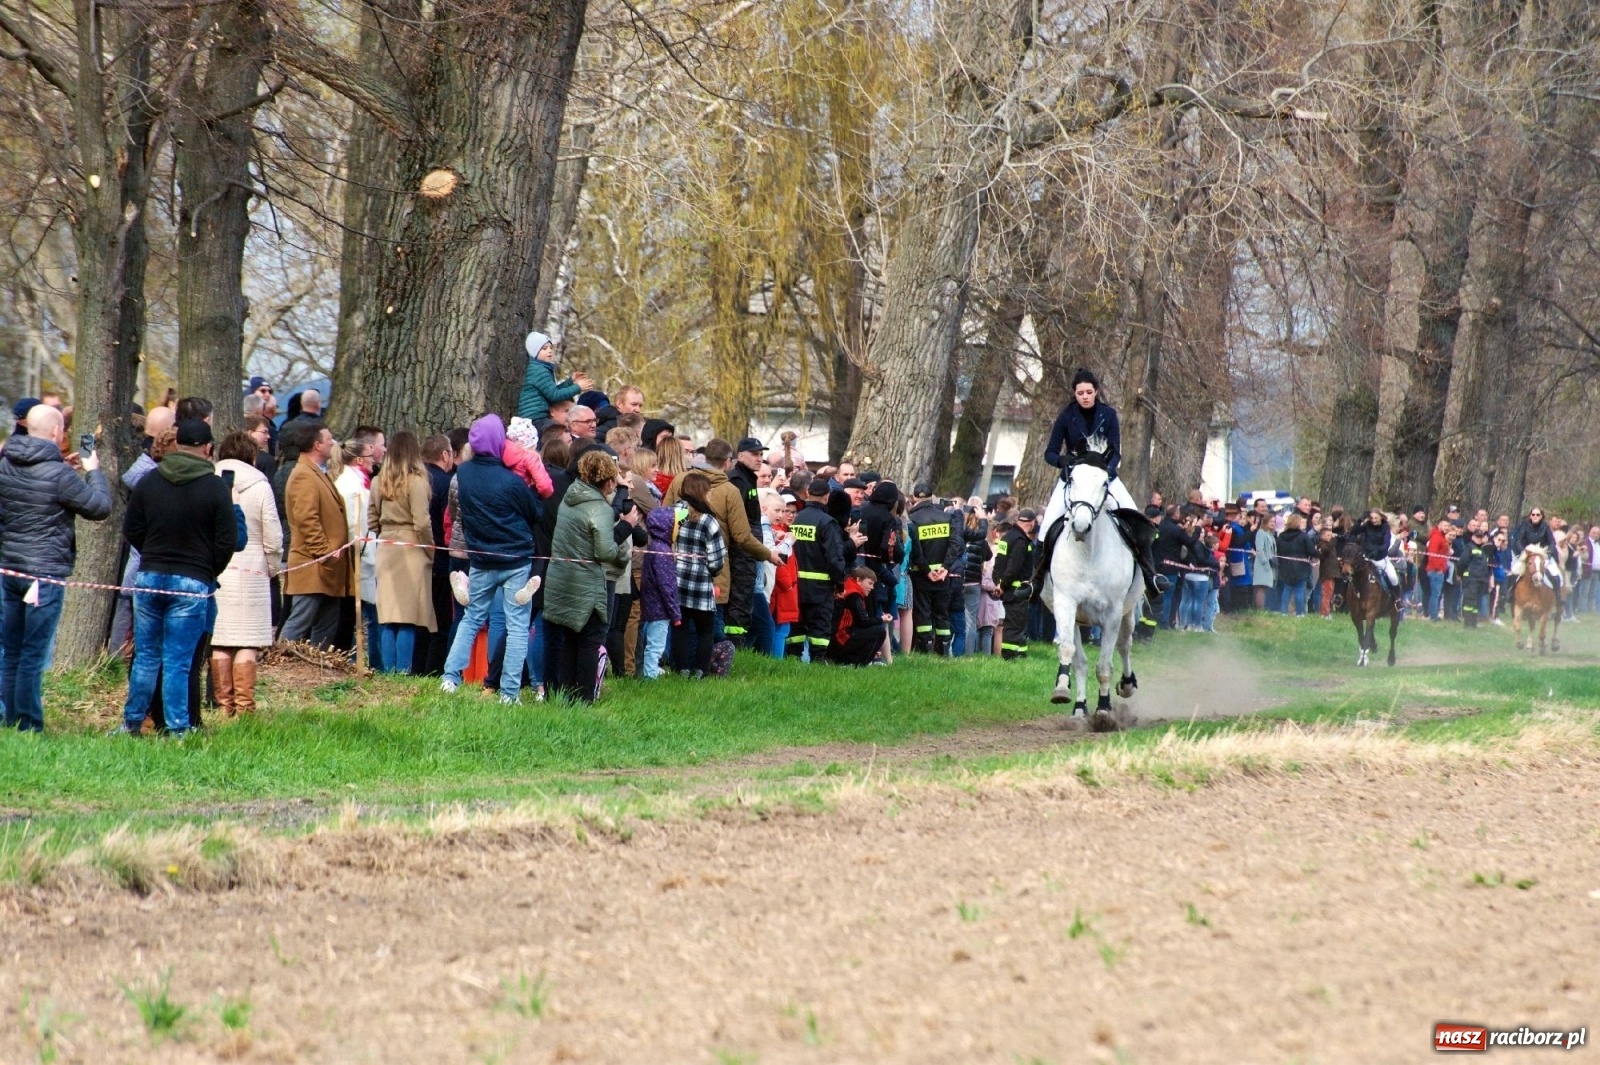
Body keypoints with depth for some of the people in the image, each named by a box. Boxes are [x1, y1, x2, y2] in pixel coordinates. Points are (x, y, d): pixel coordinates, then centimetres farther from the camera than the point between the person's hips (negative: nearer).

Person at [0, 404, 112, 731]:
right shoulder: (57, 475, -17)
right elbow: (100, 507, -10)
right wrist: (93, 471, 5)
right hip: (46, 573, -6)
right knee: (34, 655, -2)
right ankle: (28, 726, 1)